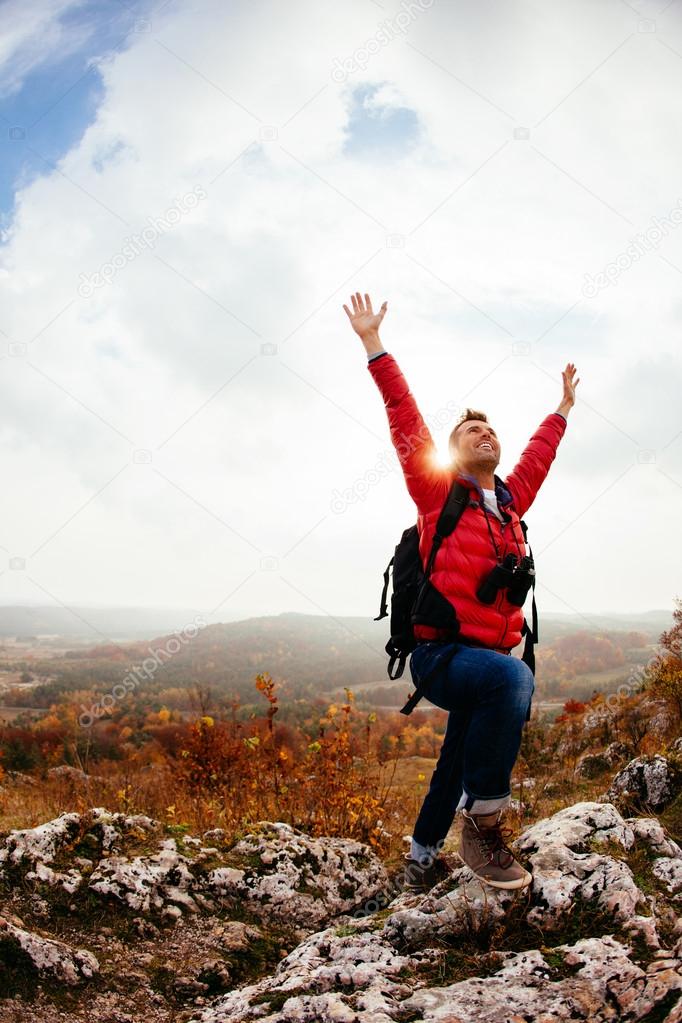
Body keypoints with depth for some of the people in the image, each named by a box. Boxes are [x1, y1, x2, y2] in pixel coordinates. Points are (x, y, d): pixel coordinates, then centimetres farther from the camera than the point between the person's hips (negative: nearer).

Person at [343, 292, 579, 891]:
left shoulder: (510, 499, 16)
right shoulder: (439, 493, 1)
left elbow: (538, 456, 34)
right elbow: (406, 424, -3)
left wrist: (562, 410, 48)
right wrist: (375, 347, -3)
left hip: (488, 657, 7)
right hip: (441, 653, -7)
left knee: (459, 761, 14)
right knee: (513, 679, -36)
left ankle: (422, 856, 34)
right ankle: (484, 823, -22)